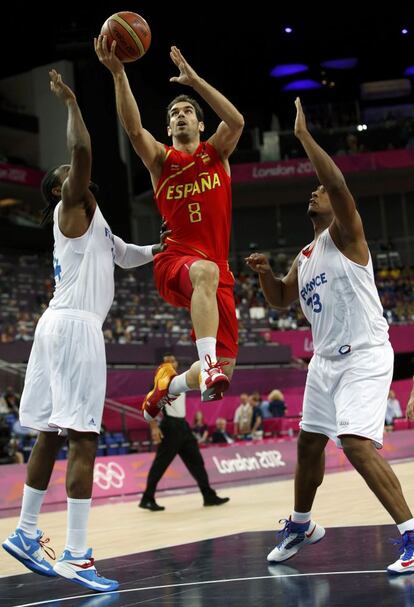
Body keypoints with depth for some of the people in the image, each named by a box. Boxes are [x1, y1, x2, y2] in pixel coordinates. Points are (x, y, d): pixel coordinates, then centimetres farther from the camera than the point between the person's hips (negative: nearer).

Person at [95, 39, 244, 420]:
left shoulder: (217, 152, 12)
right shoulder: (161, 159, 9)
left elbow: (237, 121, -10)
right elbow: (134, 129, -12)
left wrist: (193, 79, -16)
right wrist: (118, 73, -24)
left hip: (217, 267, 3)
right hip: (174, 262, -2)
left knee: (223, 370, -3)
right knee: (206, 270, -42)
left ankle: (167, 385, 29)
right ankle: (208, 365, -49)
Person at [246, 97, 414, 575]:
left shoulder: (345, 234, -8)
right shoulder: (305, 256, 15)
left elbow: (339, 184, -27)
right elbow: (280, 300, 25)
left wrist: (303, 135, -23)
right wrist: (264, 272, 5)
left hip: (364, 357, -9)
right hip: (326, 360, 9)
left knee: (356, 443, -22)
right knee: (309, 442, 17)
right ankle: (301, 525, 38)